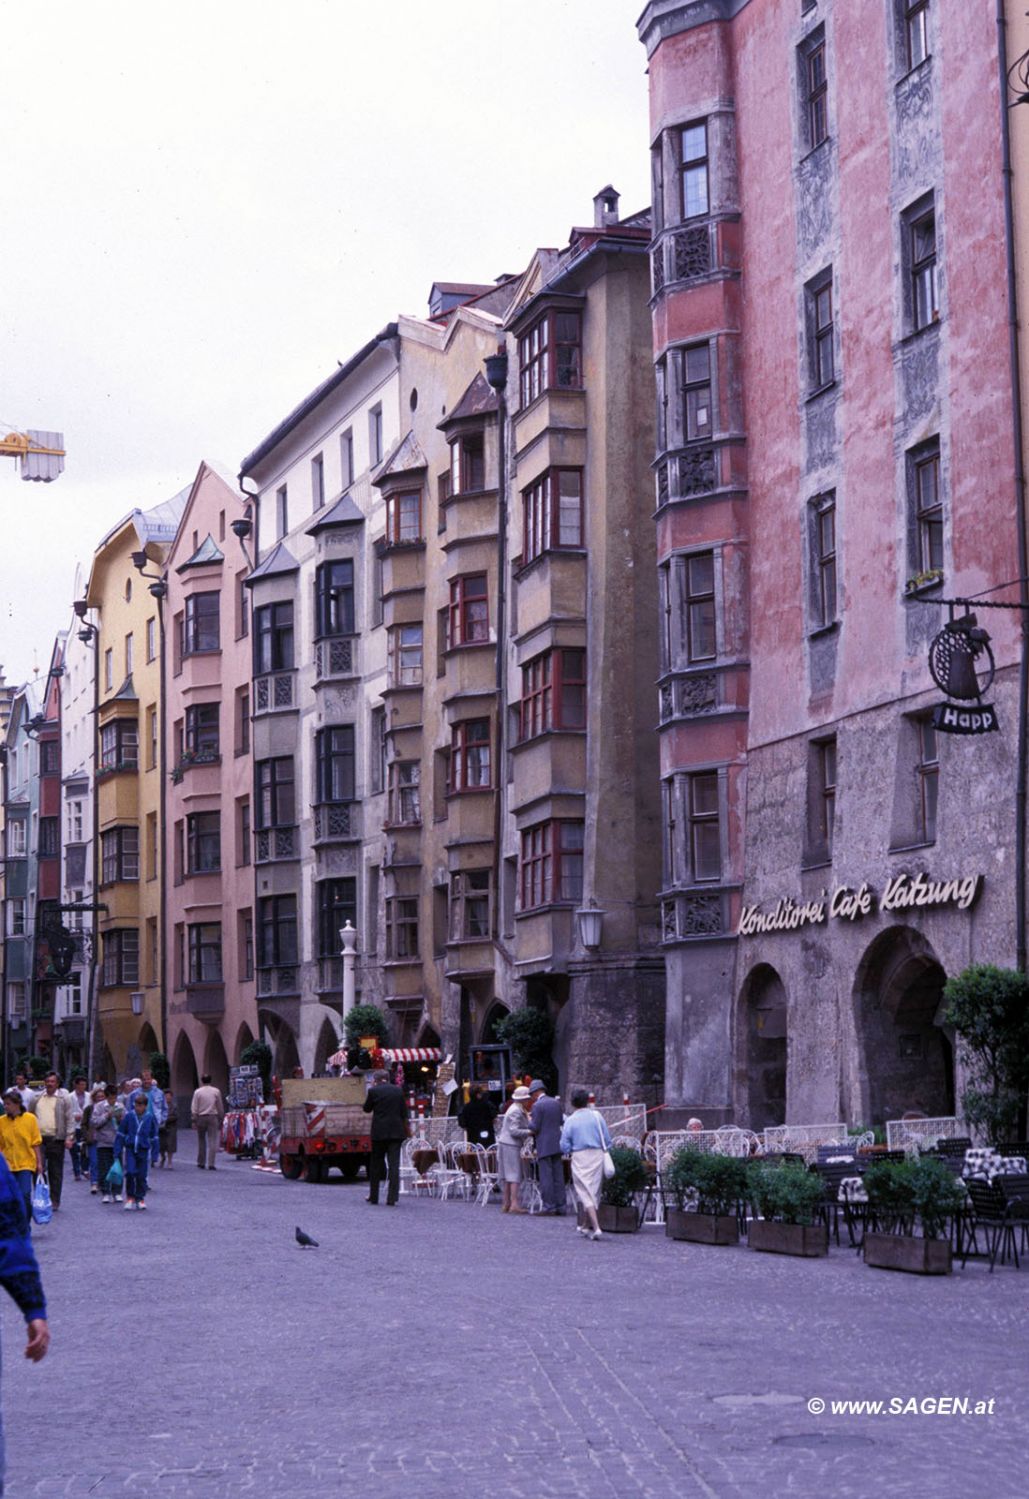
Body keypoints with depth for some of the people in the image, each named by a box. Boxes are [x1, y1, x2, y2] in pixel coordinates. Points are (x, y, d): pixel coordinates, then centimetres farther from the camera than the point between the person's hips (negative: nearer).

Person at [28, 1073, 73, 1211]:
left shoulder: (64, 1099, 3)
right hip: (38, 1139, 2)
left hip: (56, 1140, -2)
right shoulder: (37, 1098, 12)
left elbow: (69, 1120, 0)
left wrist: (69, 1137, -9)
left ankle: (54, 1201, 12)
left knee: (55, 1172, 4)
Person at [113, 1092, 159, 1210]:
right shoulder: (129, 1117, -4)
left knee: (141, 1176, 5)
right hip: (130, 1149, -1)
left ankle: (140, 1198, 20)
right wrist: (117, 1152, 1)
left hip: (143, 1151, 1)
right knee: (130, 1172, -13)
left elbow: (154, 1138, 6)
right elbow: (120, 1135, 3)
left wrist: (154, 1156, 6)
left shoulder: (150, 1118, -2)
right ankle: (130, 1197, 4)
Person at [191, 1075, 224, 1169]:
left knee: (201, 1141, 11)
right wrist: (221, 1118, 14)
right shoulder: (216, 1091, 2)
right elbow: (220, 1107, 6)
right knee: (212, 1141, -1)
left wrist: (194, 1121, 2)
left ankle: (200, 1163, 15)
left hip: (201, 1118, 0)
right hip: (213, 1117, 0)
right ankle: (211, 1164, -8)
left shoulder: (198, 1092, 0)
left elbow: (194, 1108, -2)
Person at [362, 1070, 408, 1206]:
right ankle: (392, 1198, -8)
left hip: (379, 1132, -2)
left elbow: (367, 1109, 9)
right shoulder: (398, 1090, 5)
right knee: (394, 1165, -1)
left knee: (375, 1165, 11)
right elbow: (404, 1113, 9)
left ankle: (373, 1197, 17)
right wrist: (405, 1130, 19)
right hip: (396, 1132, 2)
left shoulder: (373, 1091, -5)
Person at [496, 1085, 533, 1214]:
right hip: (510, 1146, -10)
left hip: (505, 1144, 10)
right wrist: (529, 1132, -24)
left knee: (508, 1175, 10)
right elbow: (514, 1131, -20)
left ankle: (506, 1204, 12)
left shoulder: (515, 1109, 17)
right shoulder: (516, 1112, -15)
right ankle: (514, 1204, -15)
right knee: (514, 1174, -11)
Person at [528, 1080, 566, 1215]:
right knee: (558, 1177, 7)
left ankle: (549, 1206, -7)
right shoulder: (556, 1103, 10)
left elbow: (535, 1128, -12)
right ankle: (560, 1206, 7)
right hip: (557, 1144, 6)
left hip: (544, 1146, -6)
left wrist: (530, 1121, 7)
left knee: (546, 1177, -4)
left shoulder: (537, 1106, -10)